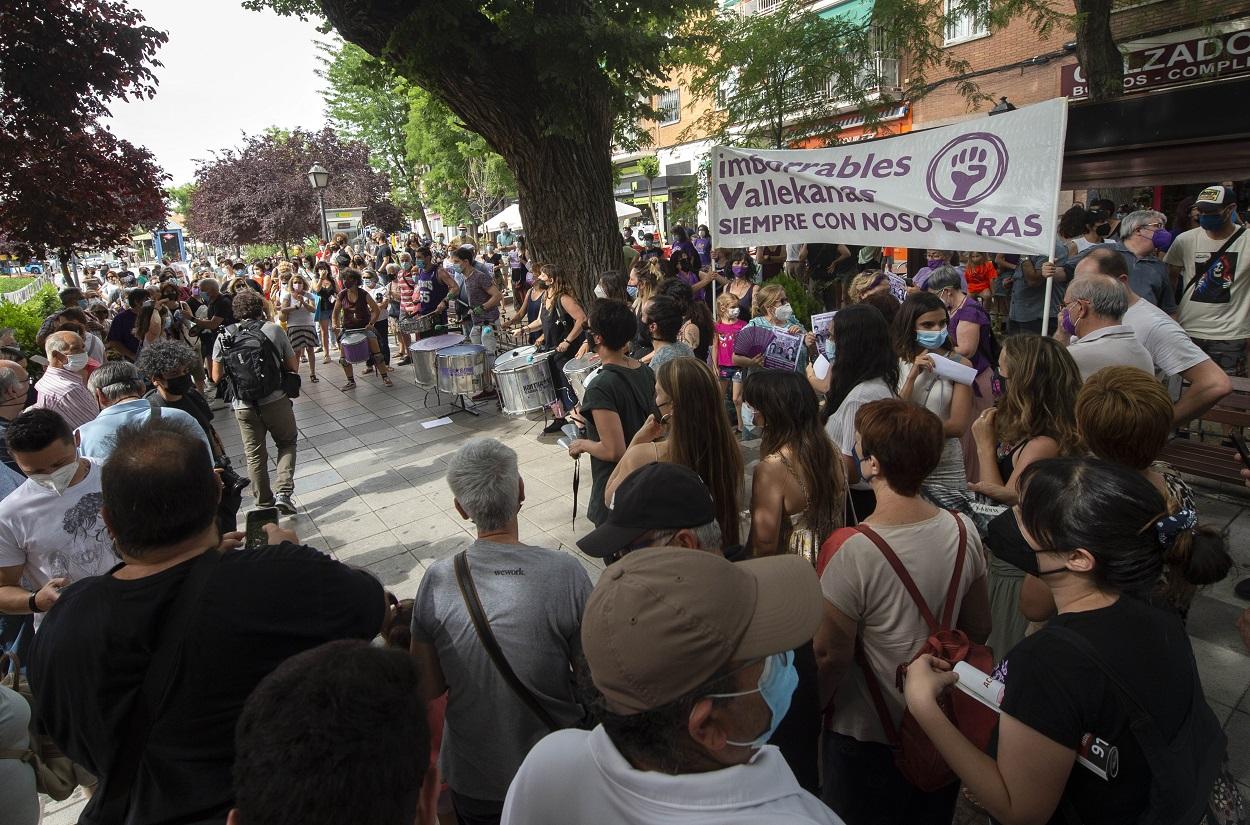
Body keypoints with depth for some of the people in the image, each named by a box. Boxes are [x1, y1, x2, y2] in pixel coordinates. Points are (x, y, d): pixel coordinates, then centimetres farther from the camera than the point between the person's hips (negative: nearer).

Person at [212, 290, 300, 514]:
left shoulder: (223, 338, 1)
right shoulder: (273, 330, -4)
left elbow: (217, 377, 6)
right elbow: (293, 366, 2)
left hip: (243, 407, 2)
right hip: (276, 401, -2)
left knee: (255, 455, 14)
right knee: (287, 443, 18)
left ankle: (264, 504, 22)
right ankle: (284, 492, 2)